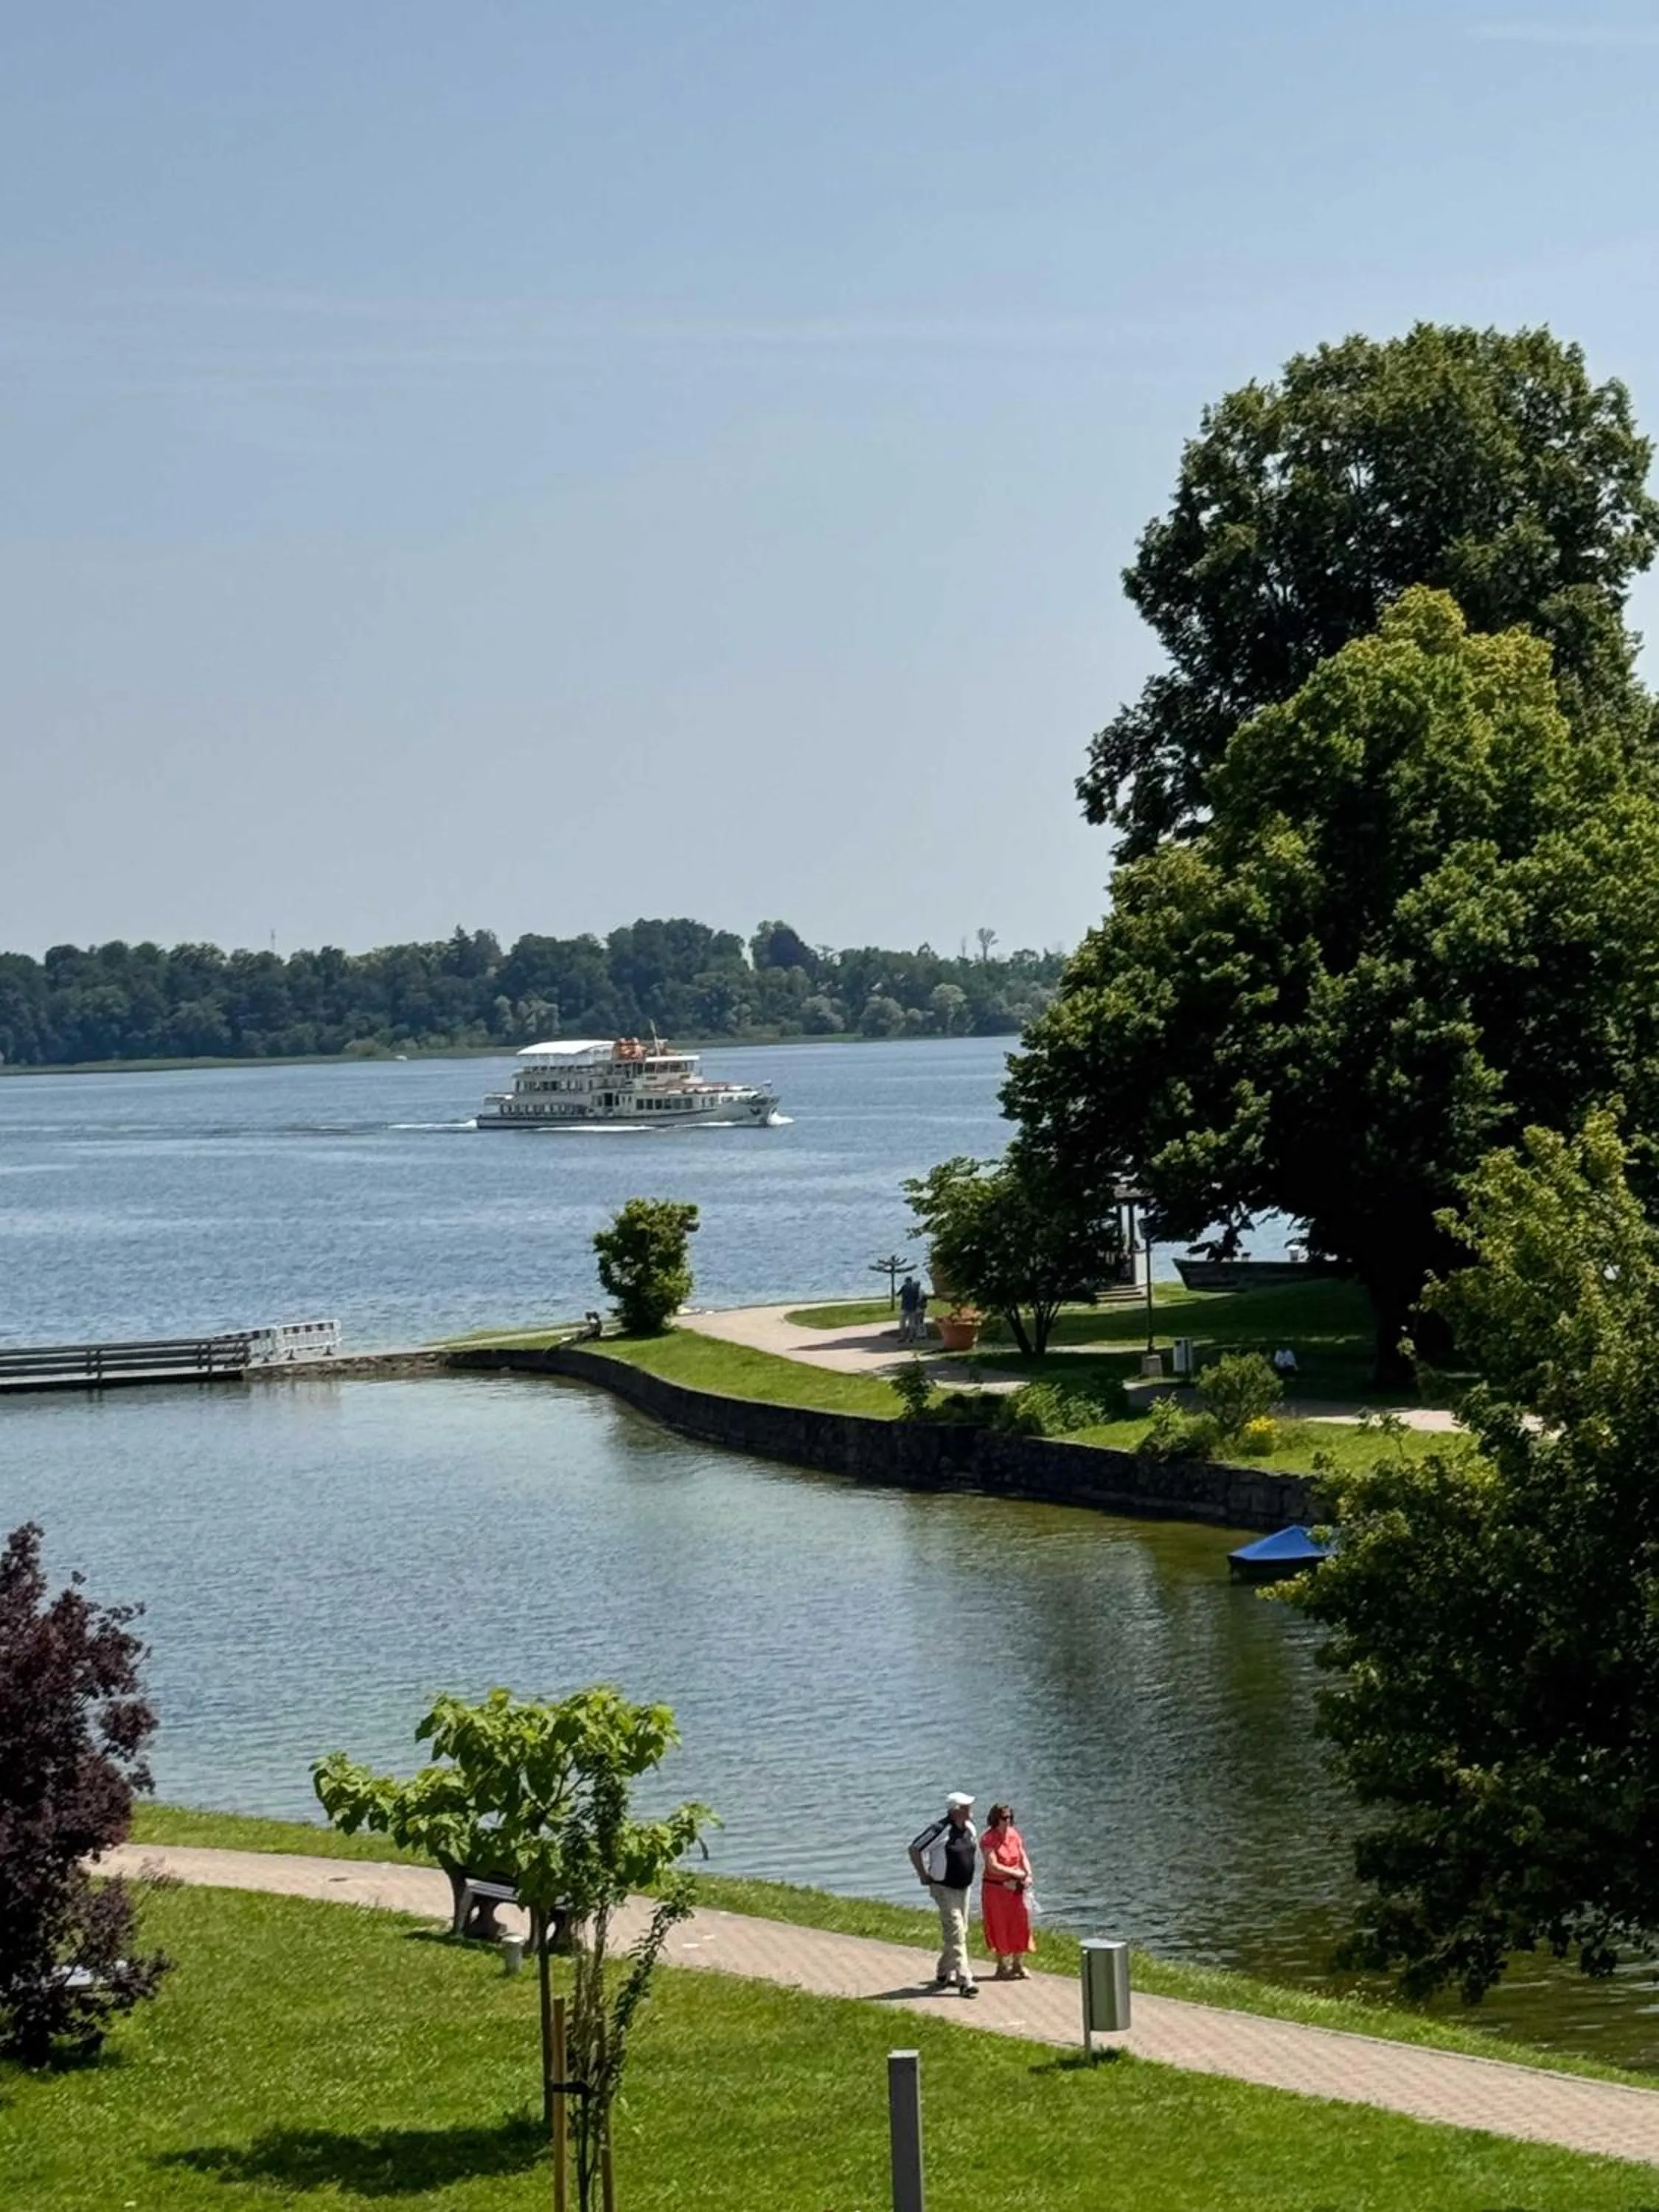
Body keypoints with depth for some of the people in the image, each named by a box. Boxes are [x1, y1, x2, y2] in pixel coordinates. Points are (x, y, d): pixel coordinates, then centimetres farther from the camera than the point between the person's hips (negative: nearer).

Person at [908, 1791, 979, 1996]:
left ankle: (944, 1974, 29)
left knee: (960, 1932, 14)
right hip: (945, 1889, -8)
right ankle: (965, 1981, -14)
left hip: (964, 1887, 8)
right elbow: (915, 1849, -16)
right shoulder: (940, 1830, -21)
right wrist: (924, 1876, -12)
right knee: (955, 1933, -11)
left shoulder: (969, 1828, 2)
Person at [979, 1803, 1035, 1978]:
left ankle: (1018, 1965, 16)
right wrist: (1015, 1873, -19)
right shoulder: (988, 1839, -13)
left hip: (1016, 1887, 5)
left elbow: (1023, 1857, 6)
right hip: (995, 1887, -5)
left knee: (1021, 1924, 4)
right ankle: (1003, 1967, 12)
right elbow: (993, 1866, -20)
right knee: (1000, 1928, 2)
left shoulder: (1014, 1835, 5)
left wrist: (1028, 1875, -12)